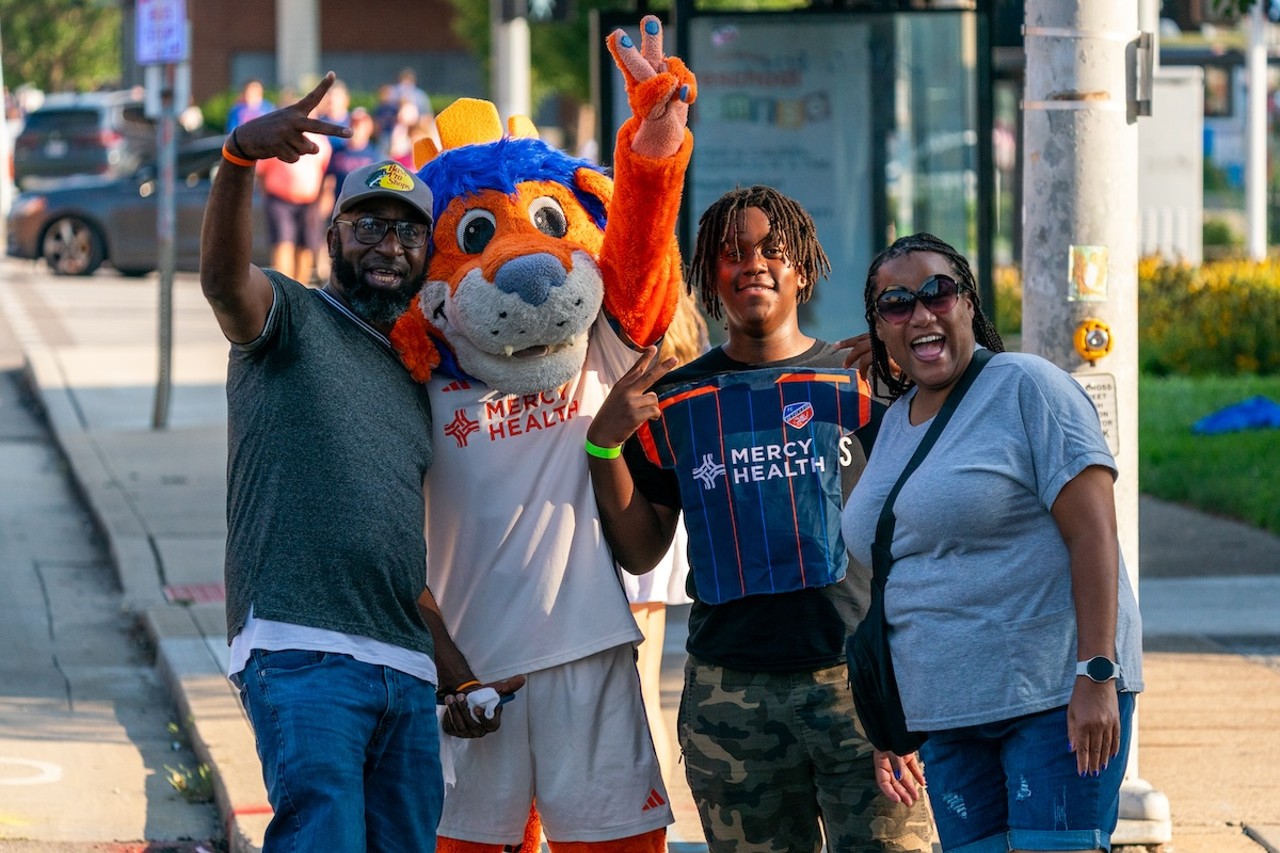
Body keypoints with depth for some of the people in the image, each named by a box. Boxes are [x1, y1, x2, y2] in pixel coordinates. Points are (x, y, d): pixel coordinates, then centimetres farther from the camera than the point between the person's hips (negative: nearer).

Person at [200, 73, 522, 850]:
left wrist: (459, 676, 24)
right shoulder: (292, 319, 5)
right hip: (303, 654, -7)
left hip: (406, 670, 7)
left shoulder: (413, 384, 25)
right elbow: (224, 276, -20)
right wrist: (240, 157, -39)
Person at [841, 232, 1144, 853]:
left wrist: (1096, 675, -21)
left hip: (1057, 693, -7)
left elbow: (1093, 531, -13)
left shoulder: (1025, 388, -6)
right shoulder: (894, 424, 16)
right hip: (949, 715, 7)